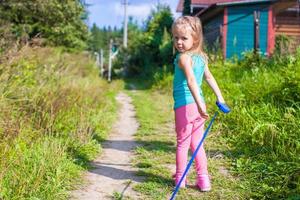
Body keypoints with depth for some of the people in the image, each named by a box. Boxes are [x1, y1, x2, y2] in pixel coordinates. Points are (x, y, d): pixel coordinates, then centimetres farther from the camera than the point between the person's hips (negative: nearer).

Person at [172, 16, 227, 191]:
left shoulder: (184, 57, -14)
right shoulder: (202, 57, 11)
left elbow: (191, 81, -26)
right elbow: (209, 77, 19)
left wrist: (199, 103, -33)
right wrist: (220, 97, 27)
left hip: (185, 105, -7)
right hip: (198, 105, 7)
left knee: (182, 143, 7)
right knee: (197, 144, 15)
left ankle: (180, 178, 19)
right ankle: (203, 179, 18)